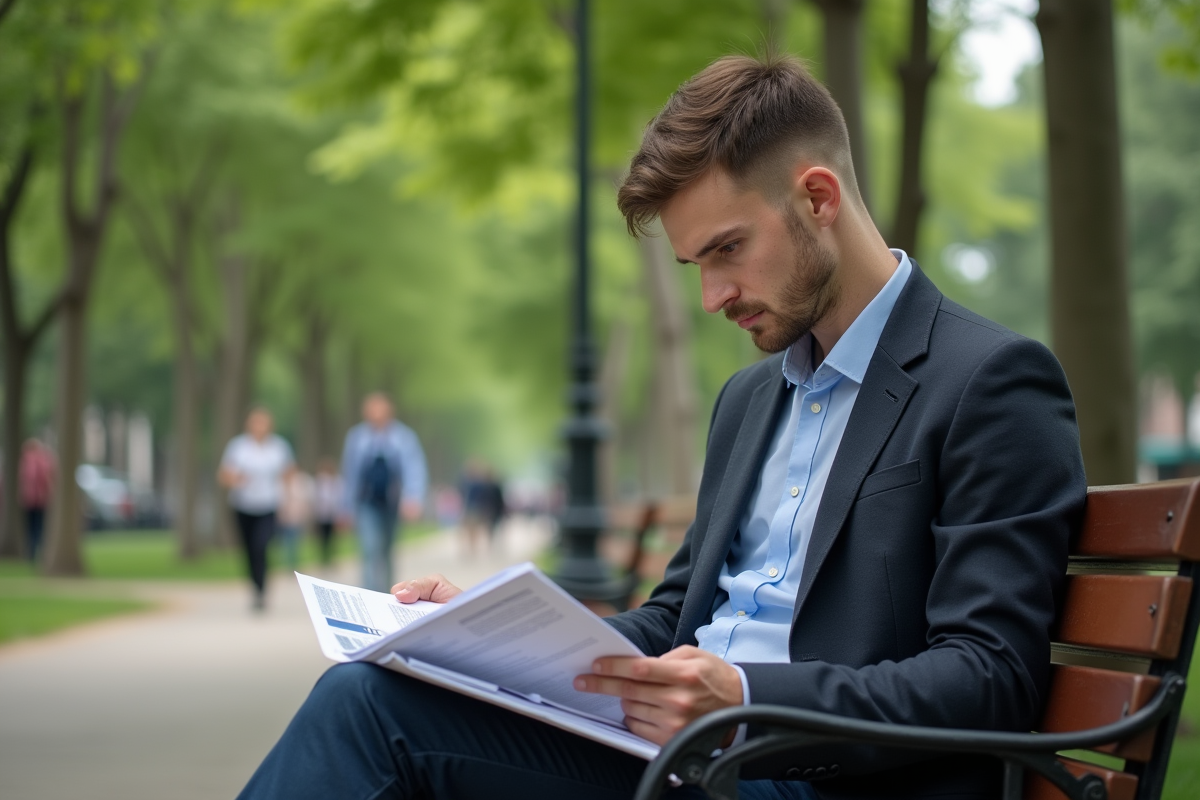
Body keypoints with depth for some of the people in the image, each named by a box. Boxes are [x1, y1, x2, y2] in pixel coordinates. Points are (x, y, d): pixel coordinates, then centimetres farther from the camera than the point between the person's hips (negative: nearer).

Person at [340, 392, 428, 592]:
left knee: (385, 551, 17)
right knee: (372, 550, -17)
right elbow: (349, 471, 7)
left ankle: (384, 593, 35)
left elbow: (415, 468, -9)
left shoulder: (403, 436, -3)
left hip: (392, 504, 2)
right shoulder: (357, 437, 0)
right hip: (367, 505, -1)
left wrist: (413, 499, -23)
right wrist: (348, 506, 10)